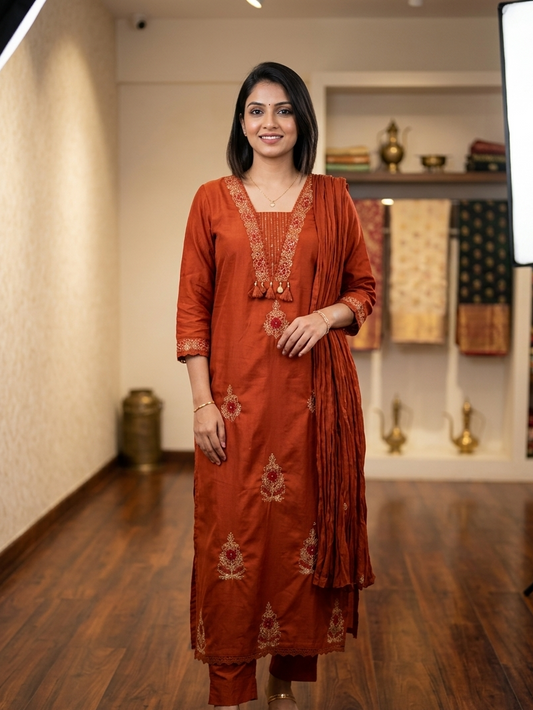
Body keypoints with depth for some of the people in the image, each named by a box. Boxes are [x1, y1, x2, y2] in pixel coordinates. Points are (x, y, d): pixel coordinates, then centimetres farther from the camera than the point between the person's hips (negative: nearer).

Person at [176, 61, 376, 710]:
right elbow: (192, 305, 3)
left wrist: (327, 315, -10)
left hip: (314, 394, 1)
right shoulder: (213, 200, 6)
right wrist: (202, 401, -5)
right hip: (237, 395, -1)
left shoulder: (331, 198, 9)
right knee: (232, 533, 1)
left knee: (304, 530, 5)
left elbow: (363, 289, 12)